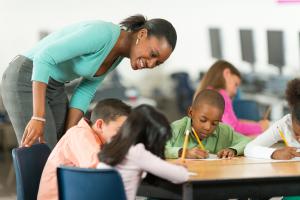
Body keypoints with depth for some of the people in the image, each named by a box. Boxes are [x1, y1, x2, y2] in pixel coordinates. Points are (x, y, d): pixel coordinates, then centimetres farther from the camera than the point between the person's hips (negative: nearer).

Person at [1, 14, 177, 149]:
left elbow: (85, 93, 7)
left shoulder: (118, 54, 2)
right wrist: (39, 118, -37)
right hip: (26, 81, -9)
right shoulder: (102, 33, -27)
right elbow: (43, 57, -33)